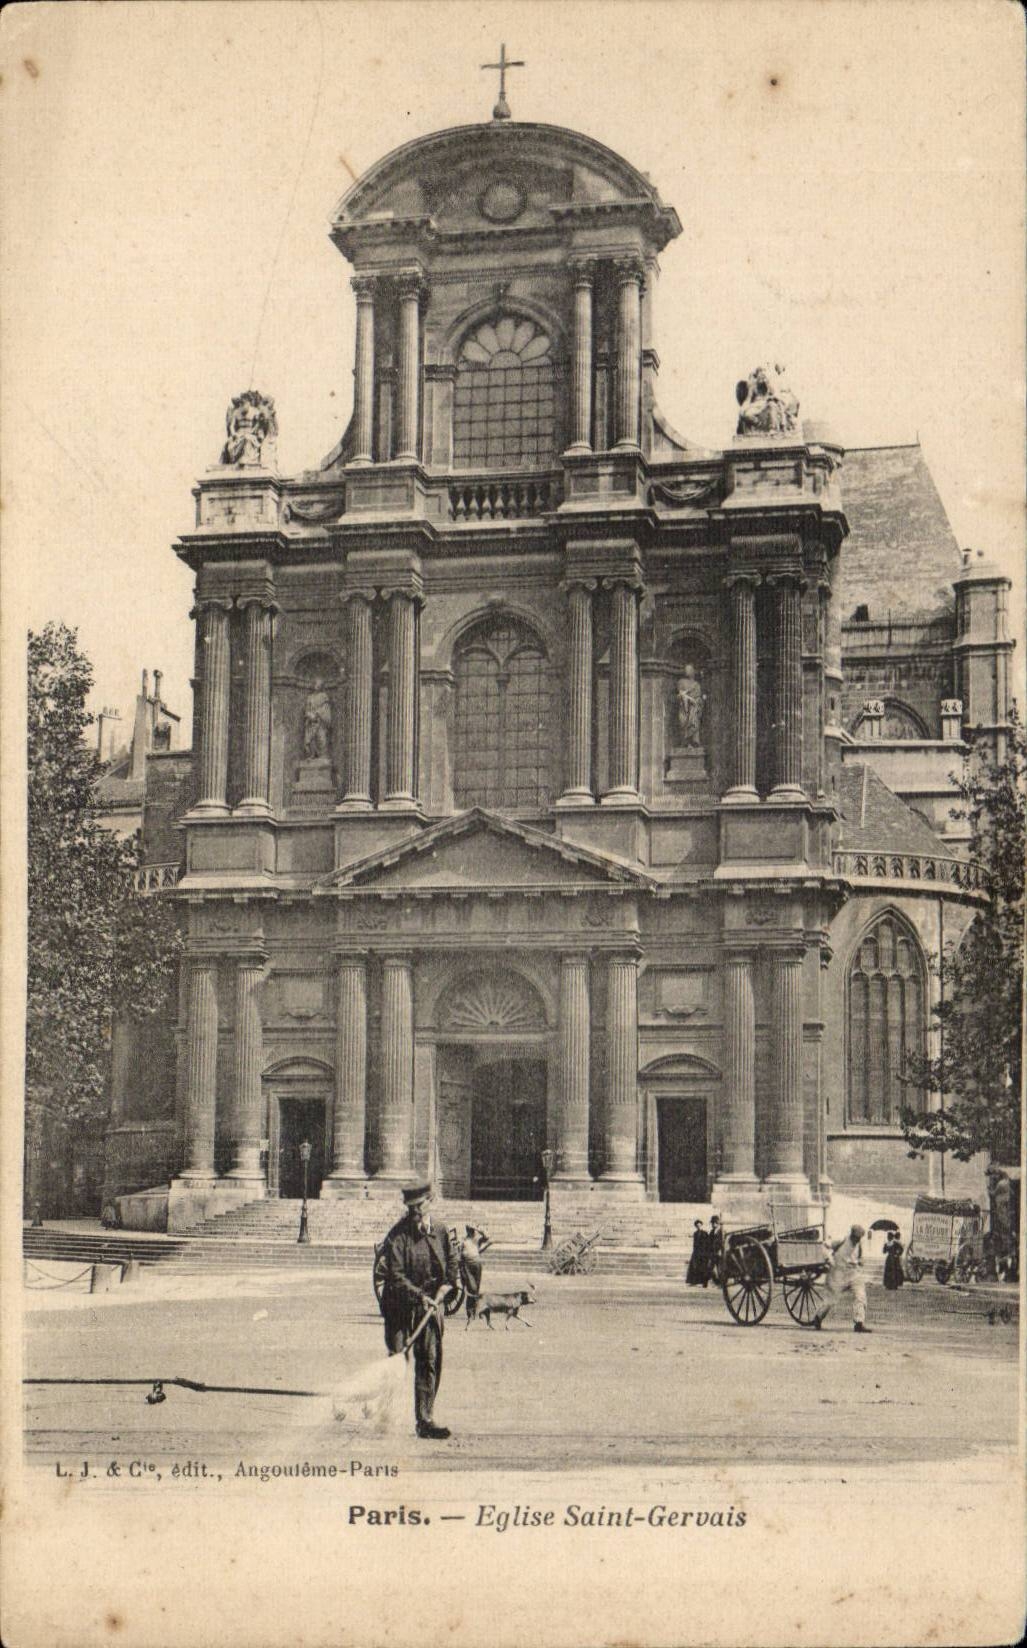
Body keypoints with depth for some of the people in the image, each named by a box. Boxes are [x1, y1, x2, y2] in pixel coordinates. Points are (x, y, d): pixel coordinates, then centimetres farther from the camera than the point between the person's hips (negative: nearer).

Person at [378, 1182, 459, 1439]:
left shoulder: (440, 1232, 7)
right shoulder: (398, 1236, -8)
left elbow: (452, 1264, 14)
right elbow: (396, 1276, -14)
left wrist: (442, 1290, -3)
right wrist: (420, 1296, -23)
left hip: (431, 1305, 4)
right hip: (401, 1307, -4)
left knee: (430, 1360, 1)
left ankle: (425, 1420, 5)